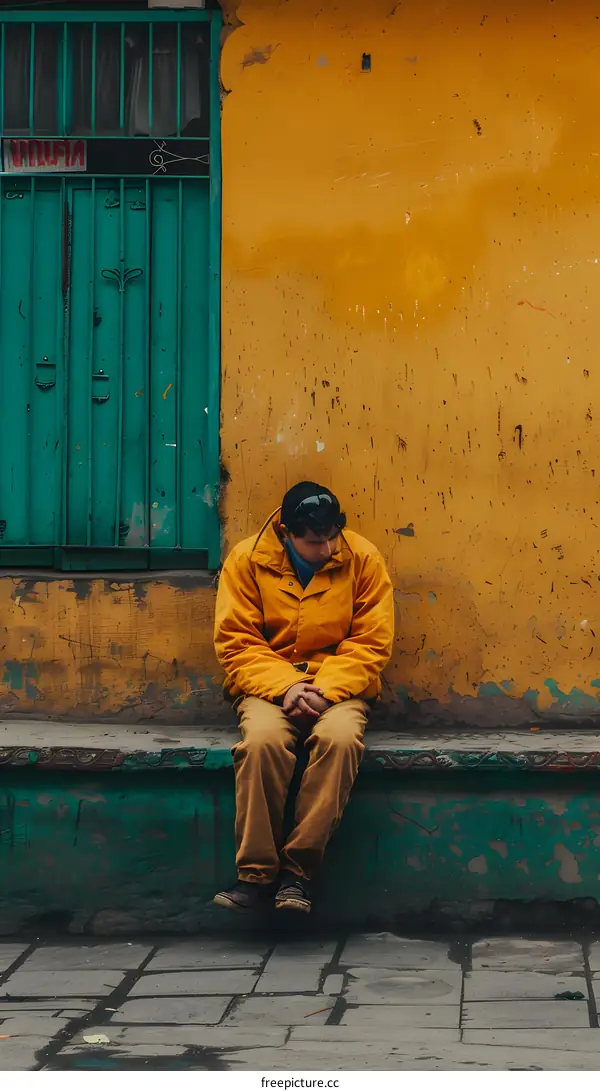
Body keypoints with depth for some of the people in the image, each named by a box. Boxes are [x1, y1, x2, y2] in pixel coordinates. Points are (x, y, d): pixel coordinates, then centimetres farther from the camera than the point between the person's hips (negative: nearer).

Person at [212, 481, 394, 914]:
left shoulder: (363, 558, -2)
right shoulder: (248, 559, -2)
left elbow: (370, 643, -3)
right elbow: (235, 641, -4)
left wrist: (326, 689, -18)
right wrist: (285, 687, -18)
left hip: (339, 684, 0)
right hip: (268, 683, 0)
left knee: (341, 737, -35)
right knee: (263, 738, -34)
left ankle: (299, 868, -28)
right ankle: (256, 871, -25)